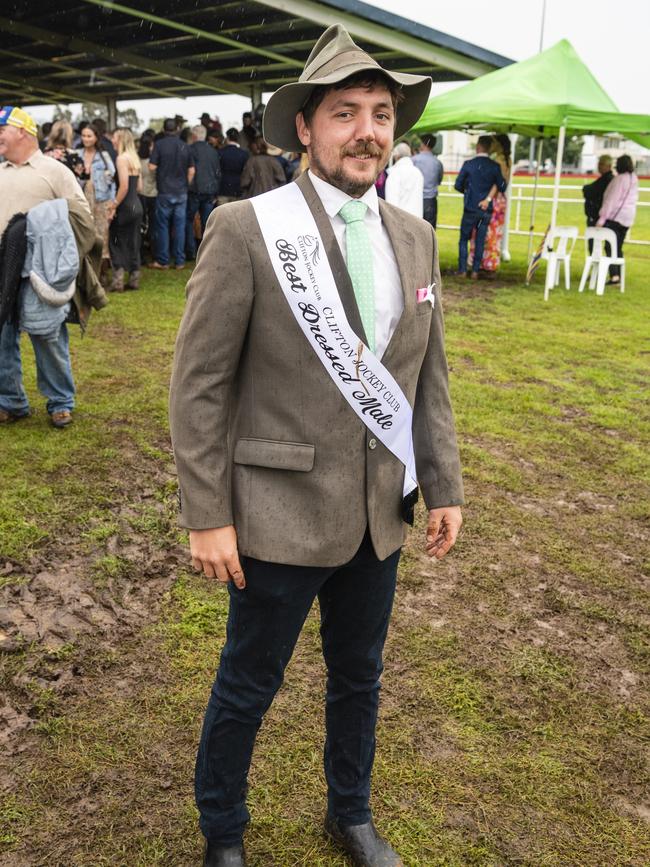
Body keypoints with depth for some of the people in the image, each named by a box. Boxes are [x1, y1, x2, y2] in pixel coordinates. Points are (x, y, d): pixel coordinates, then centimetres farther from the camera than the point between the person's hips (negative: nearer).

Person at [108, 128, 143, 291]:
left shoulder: (122, 158, -12)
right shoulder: (135, 158, 13)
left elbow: (124, 186, -19)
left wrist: (114, 206, -16)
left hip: (125, 207, -8)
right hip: (137, 206, 8)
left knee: (116, 242, 1)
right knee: (133, 243, 12)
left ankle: (118, 279, -3)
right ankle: (134, 279, 15)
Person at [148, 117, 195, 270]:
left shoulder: (159, 144, -8)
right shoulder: (185, 146, 3)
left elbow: (152, 167, -9)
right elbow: (191, 170, 5)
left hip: (165, 191, -3)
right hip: (181, 192, 3)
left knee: (162, 226, 5)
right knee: (180, 226, 7)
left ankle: (162, 261, 7)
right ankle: (179, 261, 10)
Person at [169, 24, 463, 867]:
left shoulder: (416, 238, 3)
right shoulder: (244, 229, -13)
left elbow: (429, 377, 9)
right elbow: (199, 384, -12)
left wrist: (445, 487, 6)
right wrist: (207, 516, -13)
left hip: (380, 513, 5)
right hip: (281, 514, -5)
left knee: (359, 676, 22)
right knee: (249, 685, 14)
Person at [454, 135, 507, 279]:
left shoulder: (468, 164, -8)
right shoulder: (495, 167, -3)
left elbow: (458, 185, -4)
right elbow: (501, 187, 2)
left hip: (470, 208, -2)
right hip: (486, 209, 2)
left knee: (464, 239, 9)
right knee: (480, 240, 9)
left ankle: (462, 270, 6)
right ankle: (475, 271, 9)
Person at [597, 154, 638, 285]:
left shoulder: (620, 179, -12)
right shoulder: (634, 179, 13)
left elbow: (611, 200, -16)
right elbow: (633, 200, 18)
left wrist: (602, 218, -16)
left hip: (615, 216, -8)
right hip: (628, 218, 8)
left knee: (610, 246, -11)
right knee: (618, 247, 13)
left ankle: (614, 275, -21)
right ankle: (618, 275, 14)